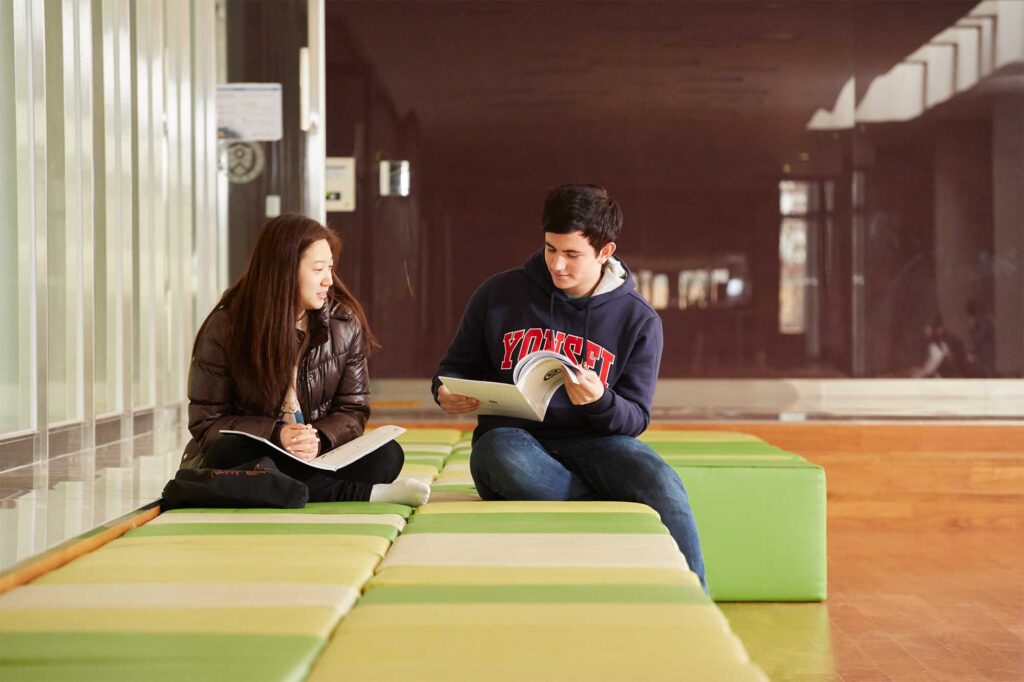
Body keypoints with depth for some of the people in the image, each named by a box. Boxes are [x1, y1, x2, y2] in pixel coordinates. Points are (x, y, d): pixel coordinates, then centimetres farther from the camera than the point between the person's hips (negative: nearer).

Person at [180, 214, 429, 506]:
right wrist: (276, 435, -24)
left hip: (316, 458, 2)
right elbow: (207, 422, -7)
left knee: (386, 455, -23)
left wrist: (319, 439, -22)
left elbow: (353, 410, 2)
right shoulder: (225, 327, -8)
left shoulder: (345, 323, 0)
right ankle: (360, 493, -32)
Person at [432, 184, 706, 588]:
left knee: (662, 485, -34)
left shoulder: (639, 320, 4)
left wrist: (601, 402, -22)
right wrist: (447, 392, -9)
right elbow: (457, 367, 16)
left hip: (594, 441, 0)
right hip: (511, 436, 0)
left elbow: (635, 418, 2)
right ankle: (618, 512, -25)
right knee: (505, 458, -40)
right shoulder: (499, 295, 5)